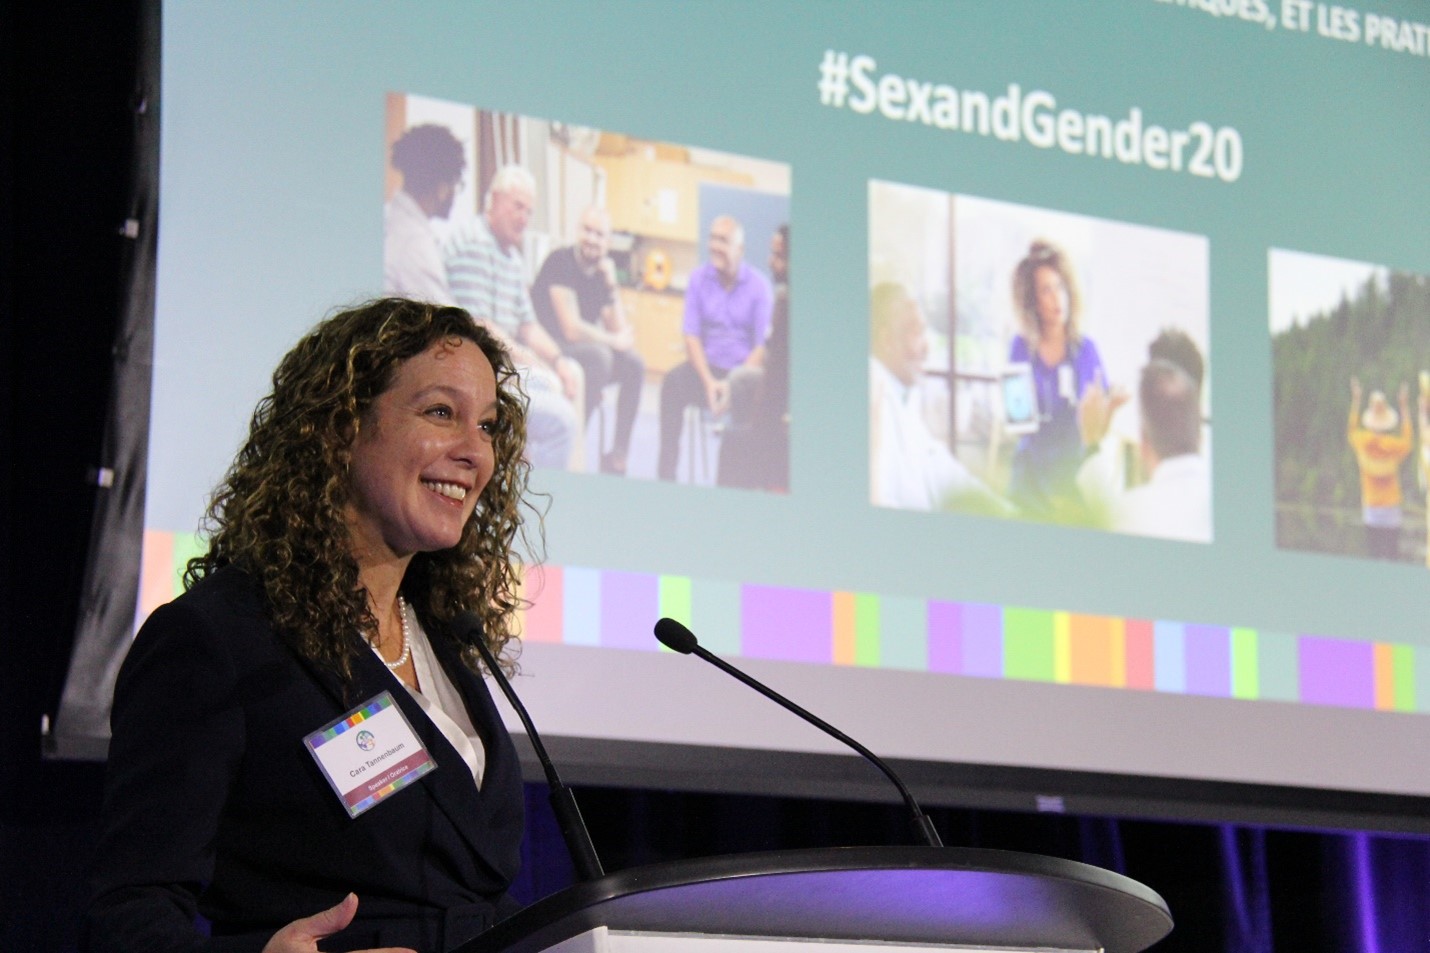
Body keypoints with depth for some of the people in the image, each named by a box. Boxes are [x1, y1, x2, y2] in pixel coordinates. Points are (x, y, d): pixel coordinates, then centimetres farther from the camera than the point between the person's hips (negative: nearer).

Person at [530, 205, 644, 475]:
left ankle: (618, 455, -9)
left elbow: (621, 332, 4)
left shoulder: (602, 272, 9)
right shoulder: (561, 262, -14)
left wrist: (611, 287, -6)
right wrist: (615, 340, -9)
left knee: (633, 364, -9)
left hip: (581, 353, 8)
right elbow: (571, 329, -22)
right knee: (599, 355, -31)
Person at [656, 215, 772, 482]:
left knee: (745, 385, -36)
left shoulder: (758, 285, -1)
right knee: (674, 382, -28)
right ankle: (665, 473, -23)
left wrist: (733, 385, -19)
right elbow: (691, 336, 2)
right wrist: (709, 381, -13)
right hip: (707, 367, 2)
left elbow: (762, 346, -6)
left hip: (744, 368, -2)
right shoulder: (698, 279, 7)